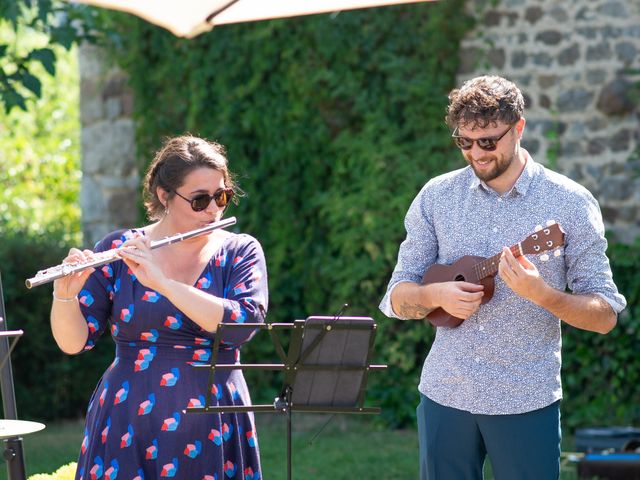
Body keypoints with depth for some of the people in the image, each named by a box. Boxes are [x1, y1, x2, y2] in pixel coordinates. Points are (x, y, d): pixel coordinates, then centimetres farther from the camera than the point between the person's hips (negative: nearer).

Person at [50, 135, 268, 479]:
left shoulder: (241, 252, 2)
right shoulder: (118, 250, 1)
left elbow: (244, 323, -17)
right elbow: (73, 342, -2)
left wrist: (161, 281, -24)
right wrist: (65, 295, -23)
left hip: (212, 431, 0)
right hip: (128, 430, 0)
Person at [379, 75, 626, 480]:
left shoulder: (570, 203, -5)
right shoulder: (437, 196, 4)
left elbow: (605, 315, -5)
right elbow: (397, 299, 7)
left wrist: (540, 293, -23)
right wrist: (436, 295, -16)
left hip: (527, 401, -3)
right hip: (444, 396, 3)